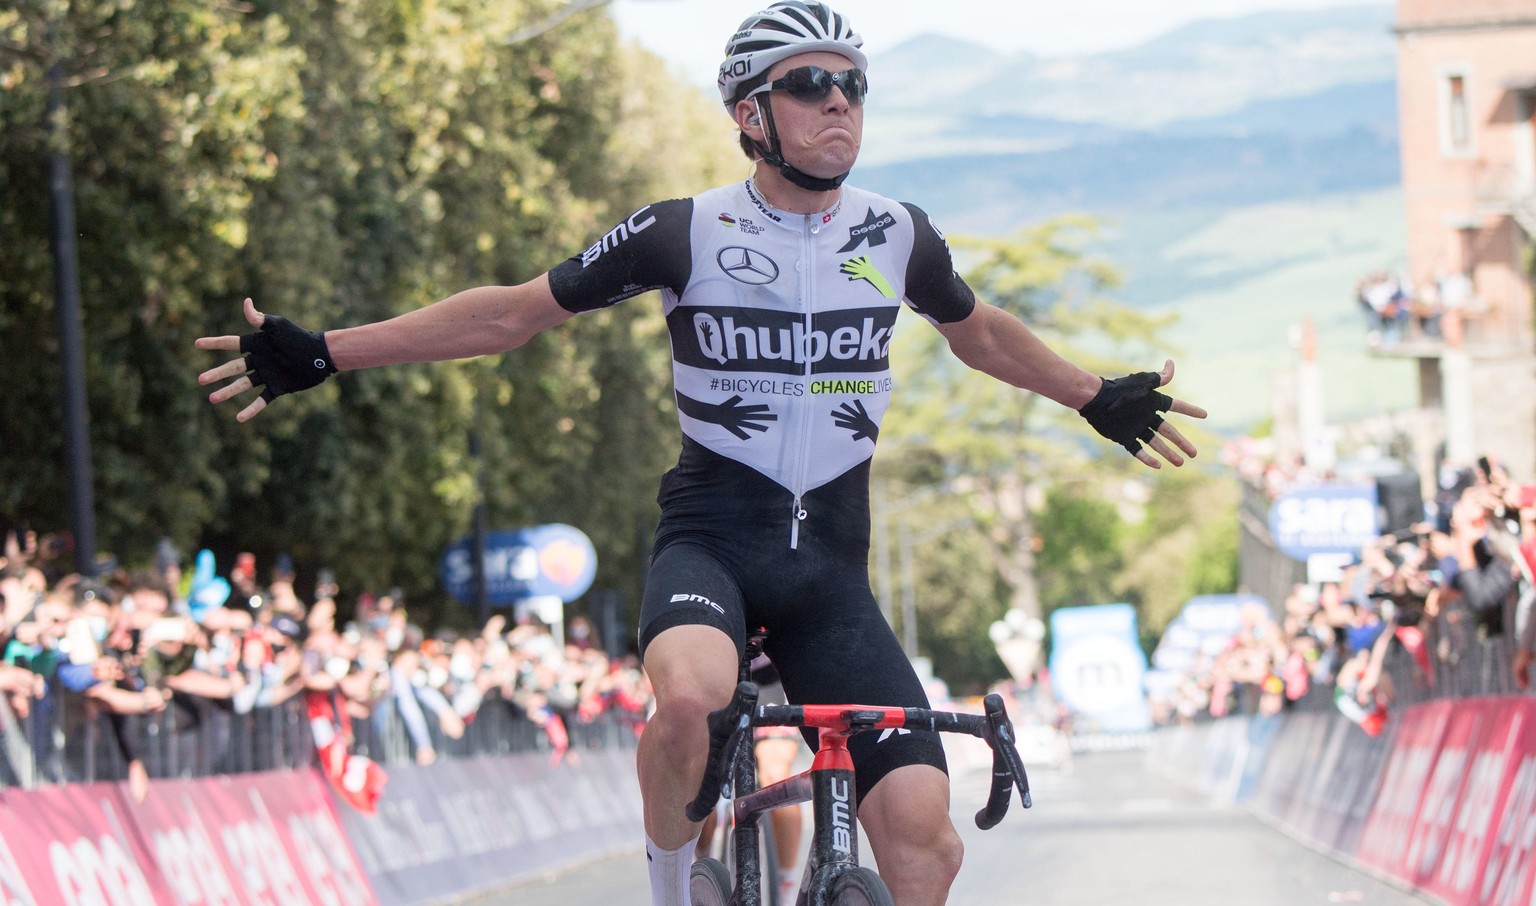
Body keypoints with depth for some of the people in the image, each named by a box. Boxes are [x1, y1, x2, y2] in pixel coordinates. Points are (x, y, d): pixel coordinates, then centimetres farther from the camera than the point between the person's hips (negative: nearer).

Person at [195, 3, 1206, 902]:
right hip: (711, 535, -3)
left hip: (830, 568, 3)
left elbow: (981, 332, 26)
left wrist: (1100, 399, 34)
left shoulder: (898, 236, 4)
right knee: (689, 694, -39)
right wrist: (321, 354, -3)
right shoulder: (685, 232, -5)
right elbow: (515, 312, 1)